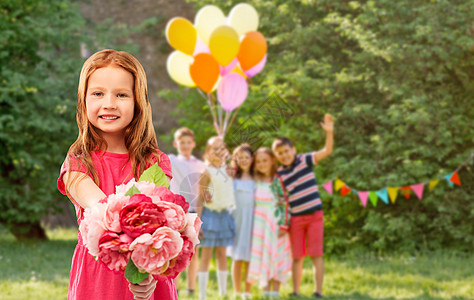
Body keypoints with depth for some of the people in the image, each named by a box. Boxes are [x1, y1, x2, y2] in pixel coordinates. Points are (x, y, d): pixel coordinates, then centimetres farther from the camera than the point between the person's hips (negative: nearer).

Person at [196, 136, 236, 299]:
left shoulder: (228, 169, 6)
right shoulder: (207, 172, -10)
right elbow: (200, 199, -11)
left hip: (224, 214, 5)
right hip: (210, 214, -5)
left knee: (222, 254, 11)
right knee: (206, 256, -1)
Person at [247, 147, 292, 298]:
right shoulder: (255, 181, 5)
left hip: (277, 222, -2)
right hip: (260, 222, 2)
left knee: (278, 255, -3)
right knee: (262, 256, 0)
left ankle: (275, 290, 1)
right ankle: (265, 290, 6)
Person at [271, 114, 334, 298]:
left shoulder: (305, 161, -2)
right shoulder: (279, 175, 5)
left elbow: (327, 151, -12)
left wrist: (329, 132, -26)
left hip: (314, 214, -3)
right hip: (295, 218, 3)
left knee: (316, 255, -3)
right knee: (297, 257, 7)